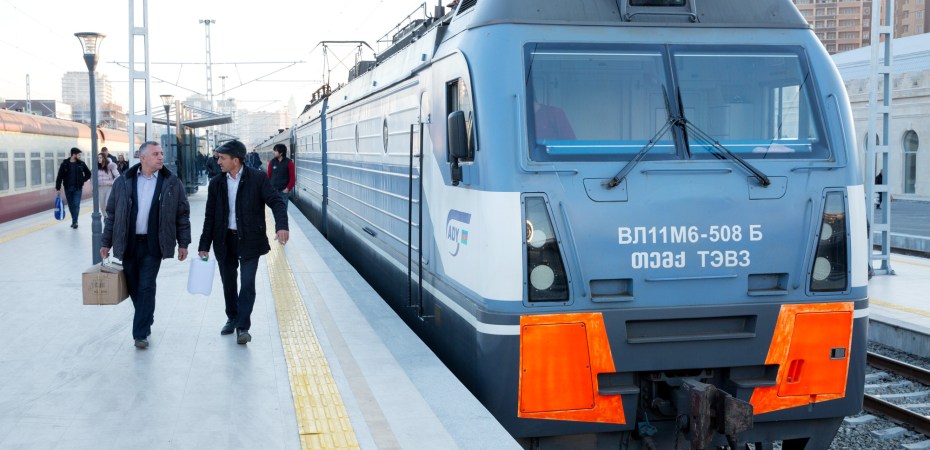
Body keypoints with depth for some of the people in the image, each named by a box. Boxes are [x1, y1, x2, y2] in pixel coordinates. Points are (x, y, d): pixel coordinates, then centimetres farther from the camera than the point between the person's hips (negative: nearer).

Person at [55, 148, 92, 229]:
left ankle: (75, 221, -7)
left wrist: (82, 180, -1)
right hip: (68, 188, 0)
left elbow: (88, 174, 12)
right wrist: (58, 188, -6)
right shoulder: (65, 164, -4)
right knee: (71, 205, 9)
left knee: (76, 205, -8)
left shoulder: (81, 164, 0)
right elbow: (60, 177, -3)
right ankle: (74, 220, 20)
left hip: (77, 188, 0)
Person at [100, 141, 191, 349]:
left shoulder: (172, 183, -1)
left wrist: (183, 243, 2)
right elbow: (112, 214, 7)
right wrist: (106, 243, 7)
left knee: (146, 288, -4)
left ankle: (141, 333, 2)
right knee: (133, 286, 10)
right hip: (128, 244, 2)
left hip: (153, 246, -2)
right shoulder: (123, 182, 2)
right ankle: (145, 320, 32)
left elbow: (182, 214, 3)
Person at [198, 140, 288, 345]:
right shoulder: (216, 184, 4)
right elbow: (210, 217, 7)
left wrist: (281, 226, -29)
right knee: (228, 283, 14)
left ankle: (243, 327, 1)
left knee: (247, 284, -6)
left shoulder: (257, 178, -7)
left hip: (249, 240, -4)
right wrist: (204, 245, 4)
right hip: (225, 241, 4)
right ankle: (232, 318, 34)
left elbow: (276, 202, -11)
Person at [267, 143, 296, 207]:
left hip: (284, 191, -3)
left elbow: (292, 178, -5)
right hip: (273, 190, 3)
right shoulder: (272, 162, 3)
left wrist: (288, 188, -11)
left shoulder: (289, 163, -6)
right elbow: (269, 176, 9)